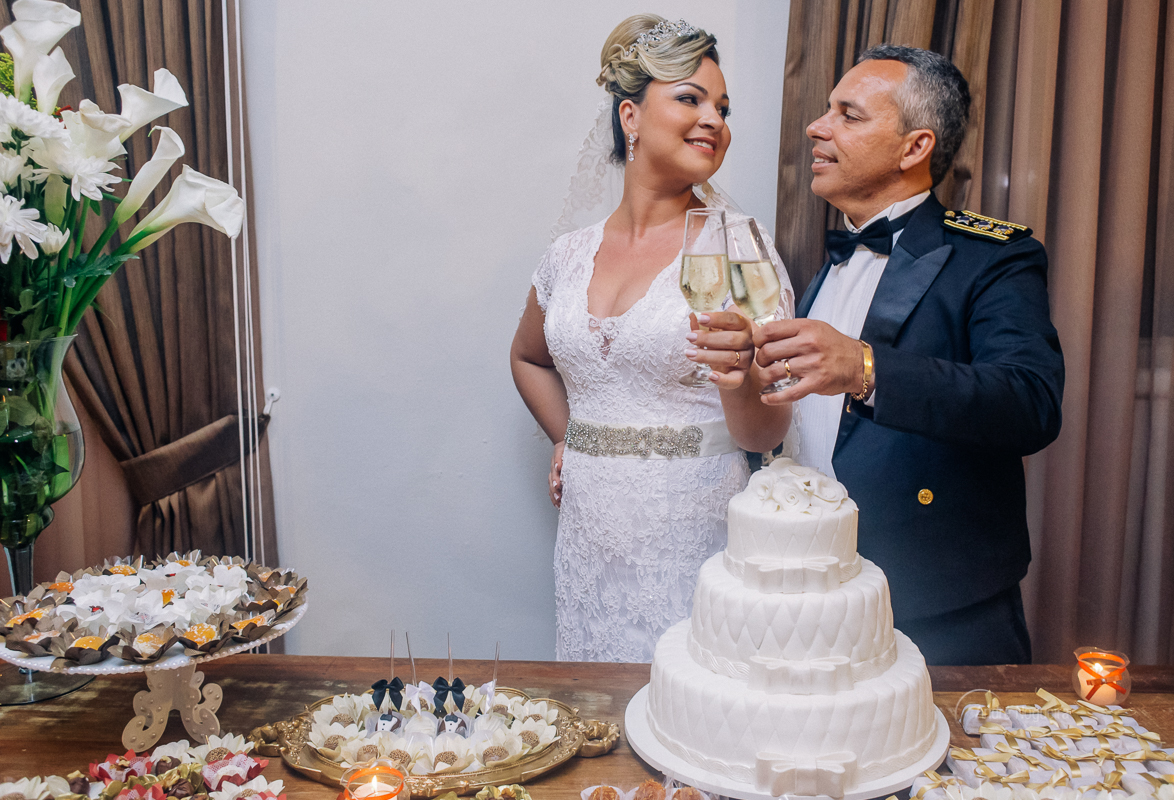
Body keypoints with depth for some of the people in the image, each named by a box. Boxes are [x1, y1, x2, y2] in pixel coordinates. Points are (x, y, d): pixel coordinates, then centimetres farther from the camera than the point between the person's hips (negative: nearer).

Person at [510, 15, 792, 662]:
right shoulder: (571, 253, 3)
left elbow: (766, 434, -11)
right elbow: (528, 357, 24)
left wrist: (740, 379, -30)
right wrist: (567, 440, 12)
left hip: (692, 542, -3)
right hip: (588, 538, 4)